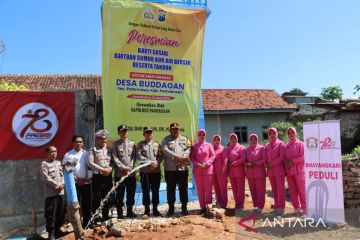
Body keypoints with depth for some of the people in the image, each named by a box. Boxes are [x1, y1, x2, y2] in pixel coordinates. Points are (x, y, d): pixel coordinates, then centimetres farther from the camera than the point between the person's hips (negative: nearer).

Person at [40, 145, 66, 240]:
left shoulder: (59, 163, 15)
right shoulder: (44, 164, -2)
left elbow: (63, 174, 11)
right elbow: (45, 178, -11)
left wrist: (62, 184, -7)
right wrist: (56, 185, -13)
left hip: (61, 191, 5)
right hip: (51, 193, -5)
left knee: (61, 212, 9)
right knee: (51, 213, -4)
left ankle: (57, 229, 24)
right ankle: (51, 232, 8)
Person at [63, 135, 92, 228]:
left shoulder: (86, 153, 9)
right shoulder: (68, 155, 4)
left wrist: (88, 178, -5)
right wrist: (75, 178, -11)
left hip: (86, 182, 2)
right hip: (74, 183, -1)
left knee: (87, 204, 5)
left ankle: (86, 224, 16)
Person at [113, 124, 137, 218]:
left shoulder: (132, 143, 9)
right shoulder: (115, 144, 2)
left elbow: (134, 157, 2)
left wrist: (130, 167, -11)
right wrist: (123, 167, -14)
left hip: (131, 173, 3)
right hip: (119, 173, -2)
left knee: (131, 194, 10)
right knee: (120, 195, 4)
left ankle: (130, 211, 24)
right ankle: (120, 213, 14)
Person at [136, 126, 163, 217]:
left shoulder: (157, 144, 11)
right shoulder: (140, 144, 4)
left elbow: (160, 156, 5)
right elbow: (139, 156, -8)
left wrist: (156, 163, -13)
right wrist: (149, 163, -16)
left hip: (156, 171, 2)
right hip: (145, 171, -2)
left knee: (155, 191, 7)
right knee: (146, 191, 3)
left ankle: (155, 209, 18)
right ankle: (147, 210, 14)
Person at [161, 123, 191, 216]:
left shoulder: (184, 139, 12)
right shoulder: (166, 139, 6)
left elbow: (188, 150, 0)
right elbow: (165, 150, -11)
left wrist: (182, 158, -18)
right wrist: (176, 157, -19)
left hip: (183, 168, 1)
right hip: (170, 168, -1)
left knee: (183, 189, 7)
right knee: (170, 189, 5)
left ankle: (184, 207, 18)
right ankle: (171, 208, 15)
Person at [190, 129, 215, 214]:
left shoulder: (209, 145, 4)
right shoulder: (194, 146, 6)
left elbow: (213, 156, -1)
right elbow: (191, 158, 2)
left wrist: (206, 163, -13)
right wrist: (197, 164, -13)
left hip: (208, 169, -1)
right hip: (197, 170, 1)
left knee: (208, 189, 2)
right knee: (200, 189, 6)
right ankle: (202, 207, 15)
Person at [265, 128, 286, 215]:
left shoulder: (280, 144, 0)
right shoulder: (267, 146, 15)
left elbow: (282, 156, -9)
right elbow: (266, 158, 16)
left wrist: (272, 164, -14)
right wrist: (266, 164, -3)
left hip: (279, 169, -5)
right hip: (270, 170, 5)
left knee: (280, 188, -3)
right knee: (274, 189, 9)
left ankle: (281, 207, 1)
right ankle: (276, 206, 16)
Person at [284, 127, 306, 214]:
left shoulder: (300, 143, 1)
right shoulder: (286, 146, 15)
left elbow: (303, 156, -8)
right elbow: (284, 158, 17)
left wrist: (292, 161, -14)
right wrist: (286, 162, -4)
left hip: (299, 170, -5)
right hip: (289, 171, 5)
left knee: (302, 190, -4)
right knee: (293, 191, 6)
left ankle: (304, 207, 2)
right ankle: (297, 207, 14)